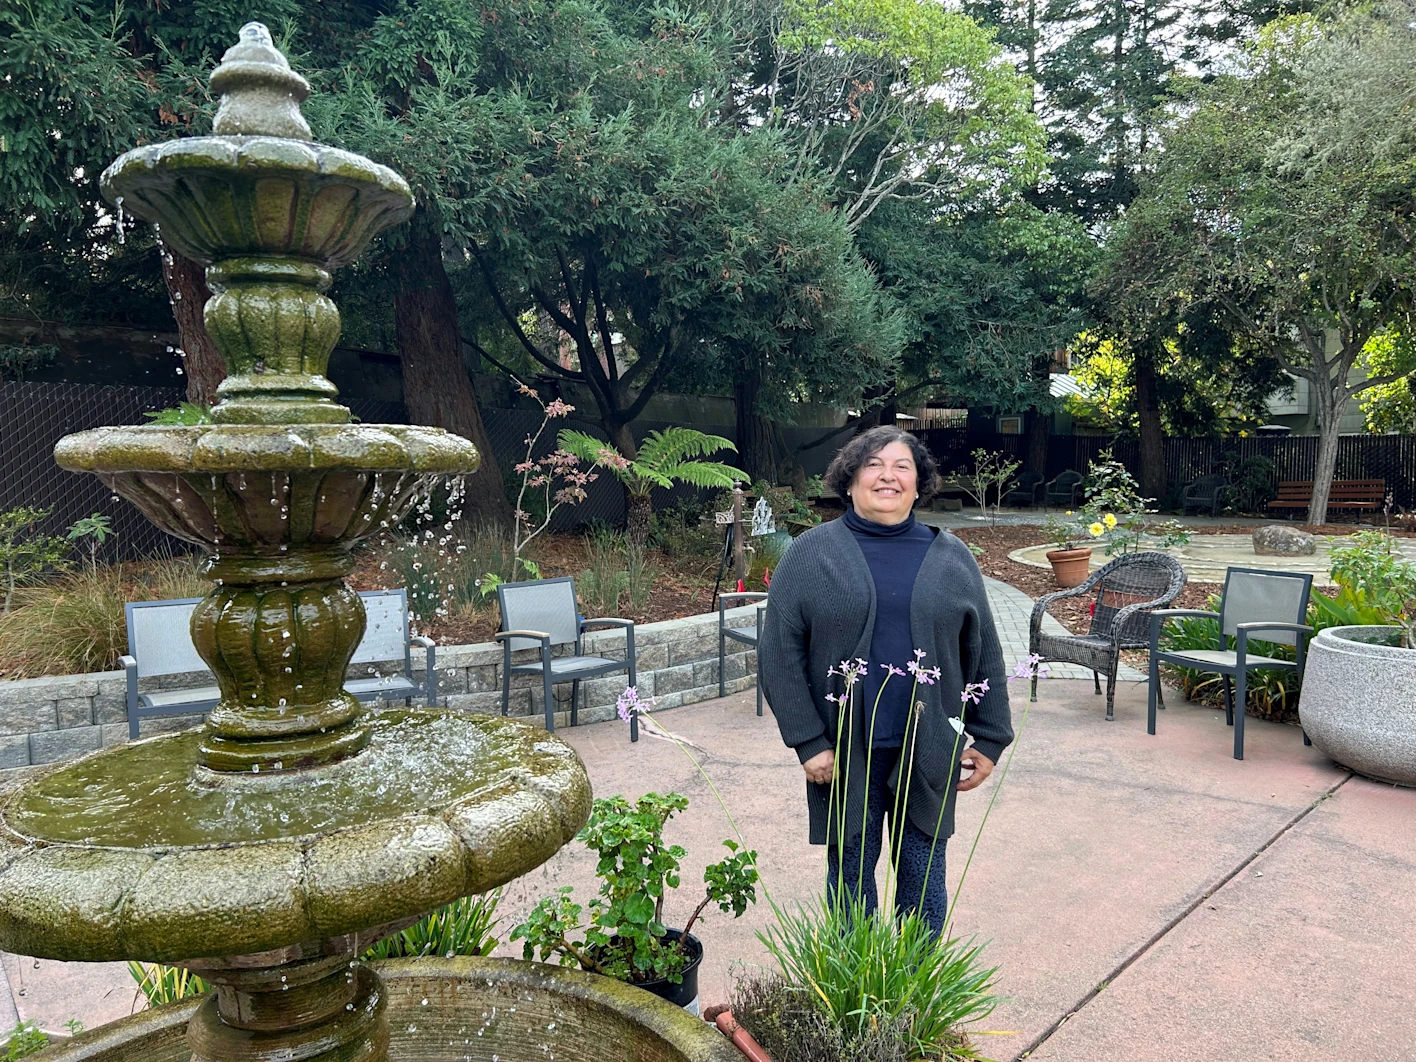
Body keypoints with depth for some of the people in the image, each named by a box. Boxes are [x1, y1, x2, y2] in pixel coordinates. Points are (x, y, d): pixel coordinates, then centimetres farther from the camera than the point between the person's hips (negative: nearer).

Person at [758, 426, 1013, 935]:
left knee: (923, 883, 12)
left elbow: (983, 654, 9)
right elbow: (779, 653, -6)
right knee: (850, 878, 12)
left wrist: (988, 740, 5)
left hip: (928, 753, 2)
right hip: (843, 753, -1)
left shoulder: (952, 558, 6)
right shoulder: (810, 554, -2)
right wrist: (808, 741, -11)